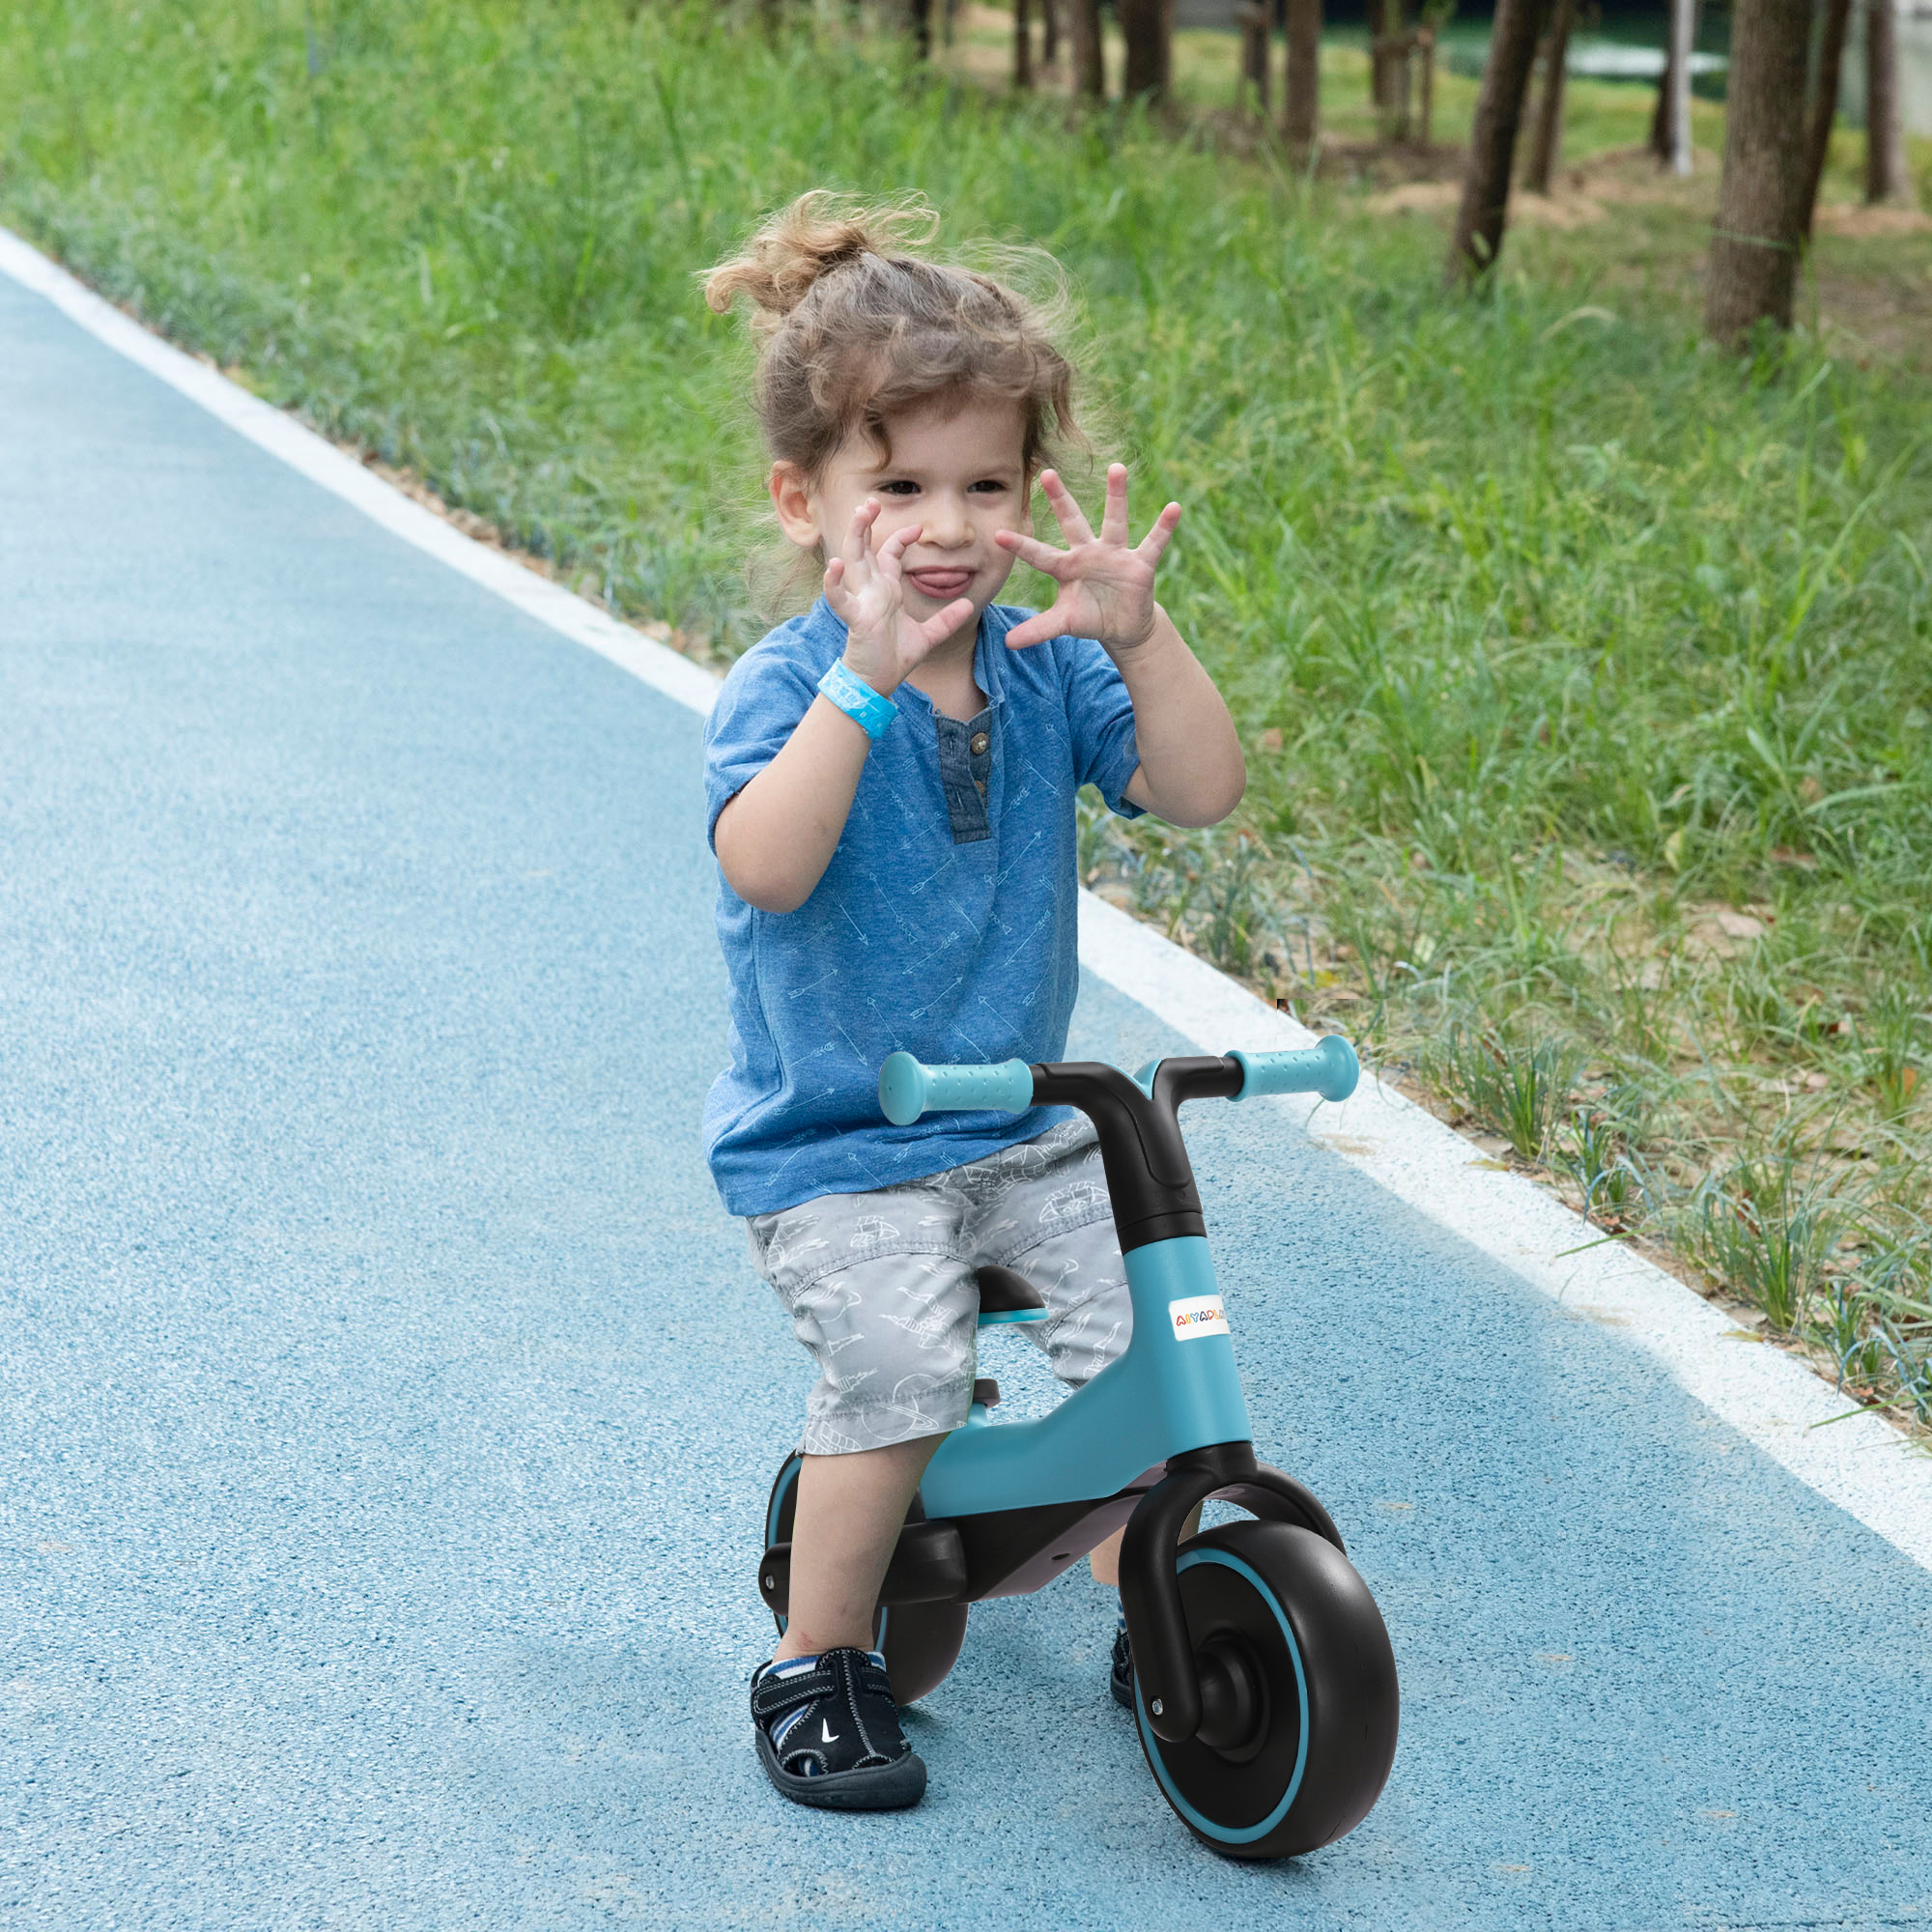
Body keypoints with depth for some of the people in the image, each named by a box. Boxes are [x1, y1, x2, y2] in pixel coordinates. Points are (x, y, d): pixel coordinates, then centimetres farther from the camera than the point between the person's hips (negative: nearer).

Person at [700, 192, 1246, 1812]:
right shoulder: (785, 689, -14)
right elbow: (766, 868, -33)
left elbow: (1200, 792, -9)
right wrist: (865, 679, -40)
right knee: (899, 1364, -25)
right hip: (827, 1141, -5)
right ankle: (817, 1664, -2)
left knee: (1145, 1308, -11)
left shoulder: (1043, 670, 1)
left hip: (1020, 1121, 5)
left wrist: (1139, 635, -23)